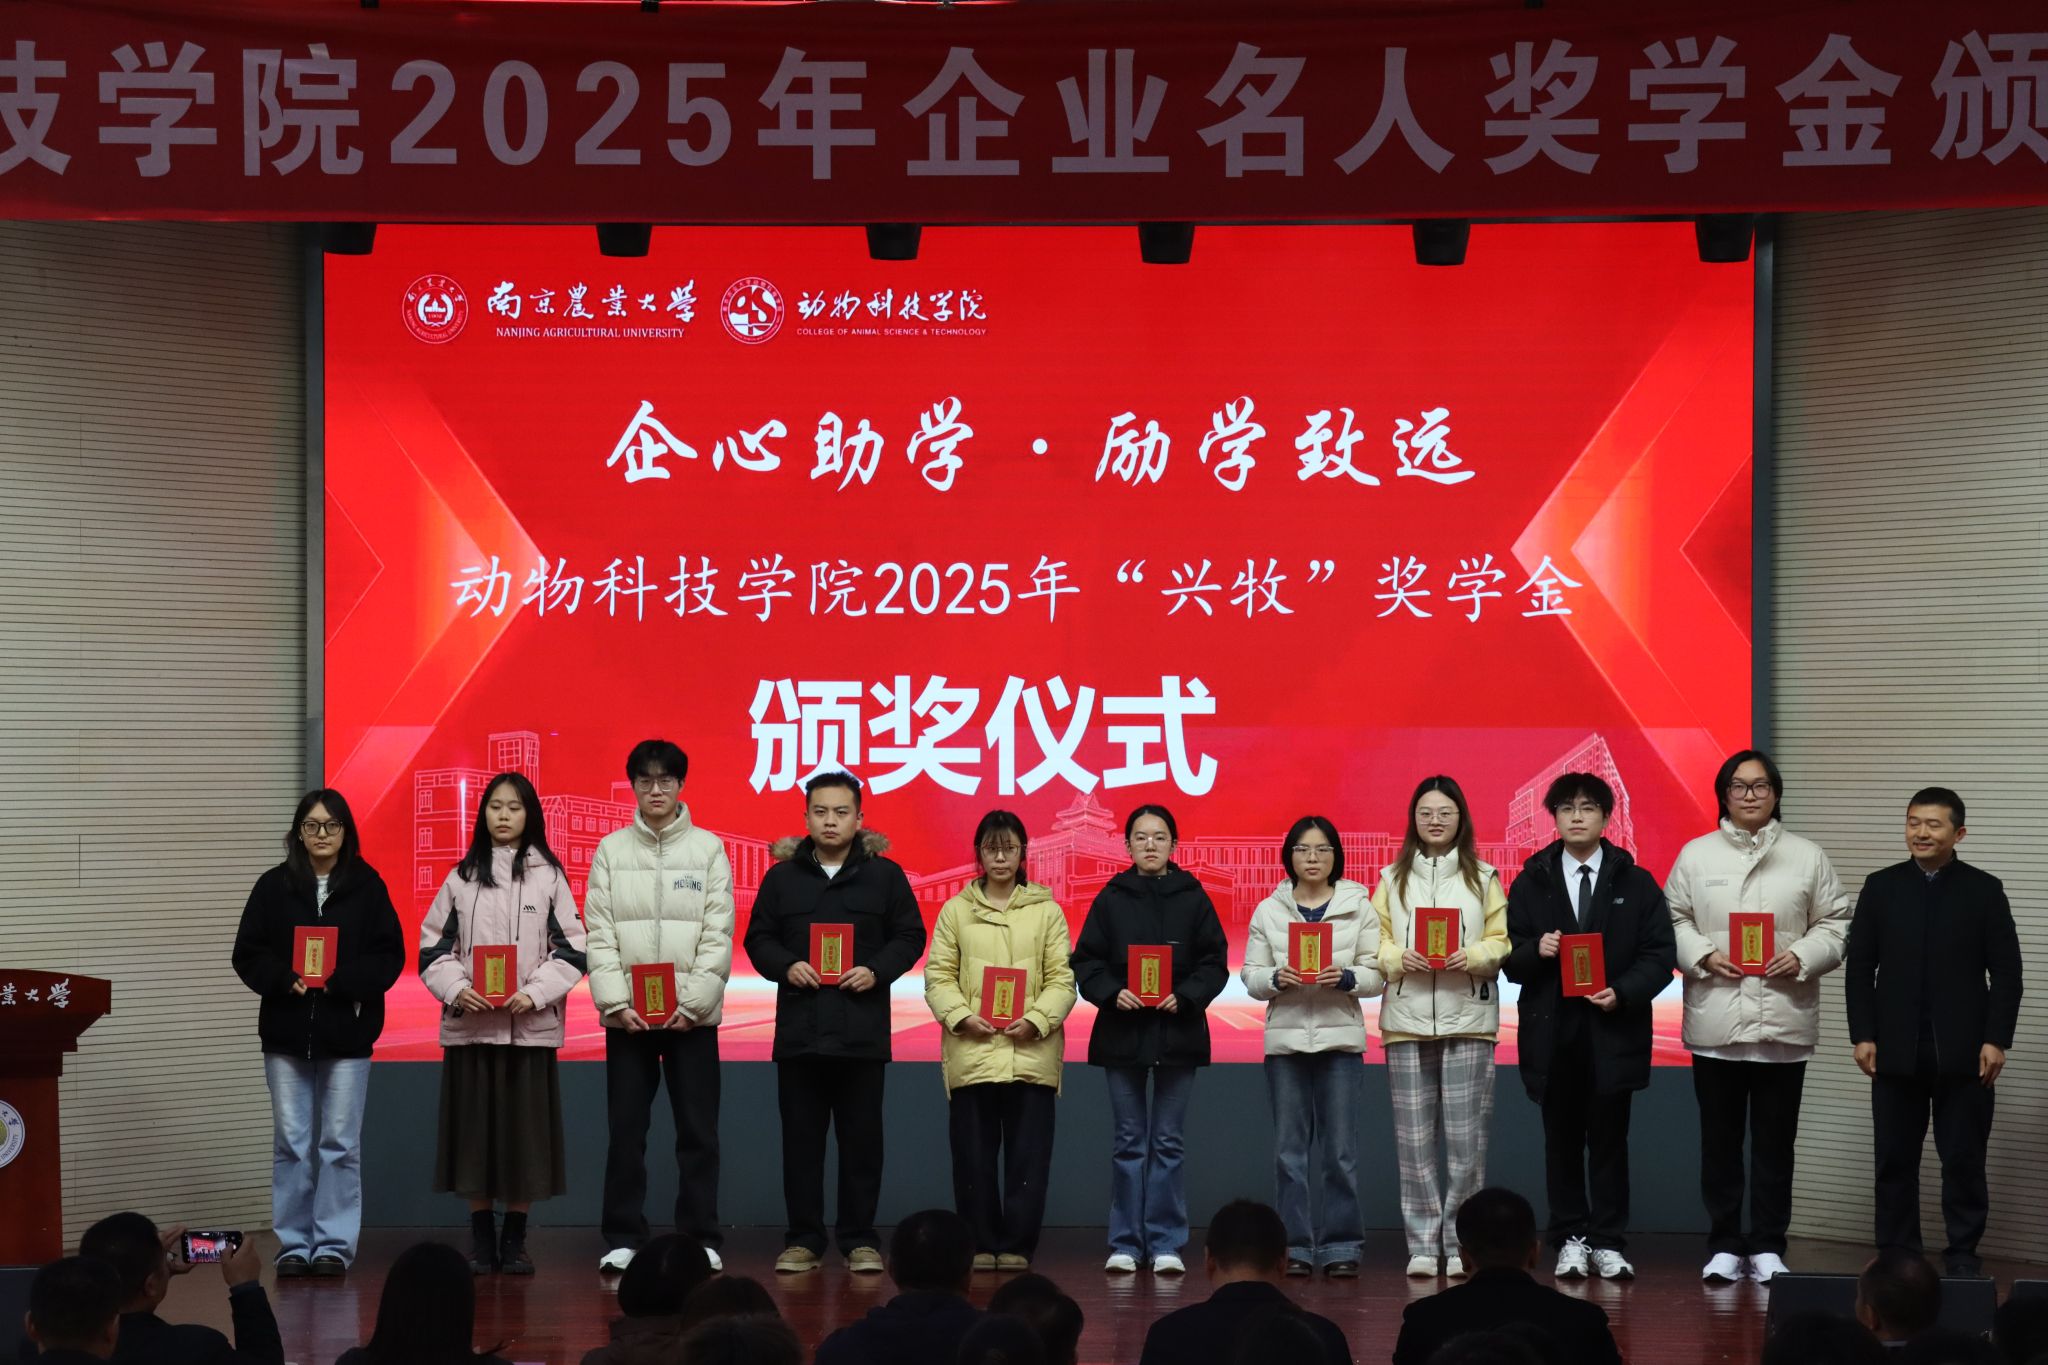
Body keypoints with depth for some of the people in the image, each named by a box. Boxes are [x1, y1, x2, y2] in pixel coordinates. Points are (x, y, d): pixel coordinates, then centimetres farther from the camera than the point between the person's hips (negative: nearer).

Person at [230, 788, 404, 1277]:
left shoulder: (367, 886, 2)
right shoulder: (274, 886, 4)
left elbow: (390, 955, -2)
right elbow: (248, 955, 3)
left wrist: (341, 980, -15)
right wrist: (285, 980, -14)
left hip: (347, 1030, -1)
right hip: (287, 1030, 1)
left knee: (341, 1143, 1)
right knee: (291, 1143, 4)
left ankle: (334, 1243, 7)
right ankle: (293, 1245, 11)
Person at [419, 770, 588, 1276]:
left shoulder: (548, 876, 3)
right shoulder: (462, 878, 7)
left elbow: (572, 949, 0)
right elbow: (433, 946, 7)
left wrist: (534, 993, -14)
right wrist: (455, 988, -11)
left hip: (530, 1026, -1)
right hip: (470, 1024, 1)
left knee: (525, 1132, 0)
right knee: (474, 1131, 2)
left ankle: (515, 1242, 10)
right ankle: (481, 1242, 11)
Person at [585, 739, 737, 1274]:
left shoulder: (708, 848, 2)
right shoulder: (611, 850, 5)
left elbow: (718, 934, -3)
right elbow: (599, 934, 1)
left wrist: (693, 1001, -12)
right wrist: (616, 1002, -10)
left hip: (692, 1012, -1)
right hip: (627, 1014, 1)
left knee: (698, 1129, 1)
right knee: (625, 1129, 3)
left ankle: (701, 1237, 8)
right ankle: (623, 1238, 10)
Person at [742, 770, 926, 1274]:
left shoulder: (884, 875, 5)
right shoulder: (783, 876, 7)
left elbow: (910, 936, 5)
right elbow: (758, 938, 9)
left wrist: (877, 971, -11)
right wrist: (786, 967, -9)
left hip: (863, 1030, -1)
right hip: (799, 1029, 1)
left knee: (861, 1138, 3)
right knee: (801, 1138, 4)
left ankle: (860, 1239, 10)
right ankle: (803, 1239, 10)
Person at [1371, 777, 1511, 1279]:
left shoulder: (1483, 878, 7)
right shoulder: (1392, 879, 11)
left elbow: (1500, 942, 3)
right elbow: (1375, 943, 7)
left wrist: (1471, 958, -16)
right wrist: (1399, 958, -12)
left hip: (1468, 1019, -1)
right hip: (1406, 1020, 1)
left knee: (1466, 1139, -3)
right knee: (1413, 1139, 0)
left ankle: (1461, 1244, 5)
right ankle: (1422, 1245, 7)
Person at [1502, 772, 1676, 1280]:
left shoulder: (1635, 884, 5)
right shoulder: (1531, 883, 8)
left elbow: (1661, 954, 0)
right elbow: (1510, 959, 6)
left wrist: (1624, 992, -15)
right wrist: (1535, 951, -16)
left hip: (1613, 1032, -1)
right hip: (1552, 1032, 1)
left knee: (1609, 1140, 3)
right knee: (1561, 1140, 6)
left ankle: (1608, 1243, 8)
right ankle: (1570, 1240, 13)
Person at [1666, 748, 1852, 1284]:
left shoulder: (1807, 857, 7)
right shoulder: (1696, 855, 7)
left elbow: (1835, 924, 6)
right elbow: (1674, 921, 6)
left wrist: (1802, 957, -11)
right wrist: (1703, 956, -11)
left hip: (1783, 1020, 0)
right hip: (1716, 1021, 0)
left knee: (1775, 1140, 4)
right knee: (1720, 1139, 5)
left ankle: (1768, 1248, 11)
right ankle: (1724, 1246, 12)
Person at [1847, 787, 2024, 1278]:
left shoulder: (1984, 890, 2)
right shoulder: (1881, 887, 6)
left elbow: (2006, 972, 0)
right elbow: (1860, 967, 6)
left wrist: (1996, 1039, -7)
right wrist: (1863, 1034, -2)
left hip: (1963, 1052, -1)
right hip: (1896, 1049, 2)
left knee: (1964, 1159, 3)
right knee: (1895, 1160, 5)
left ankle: (1963, 1254, 11)